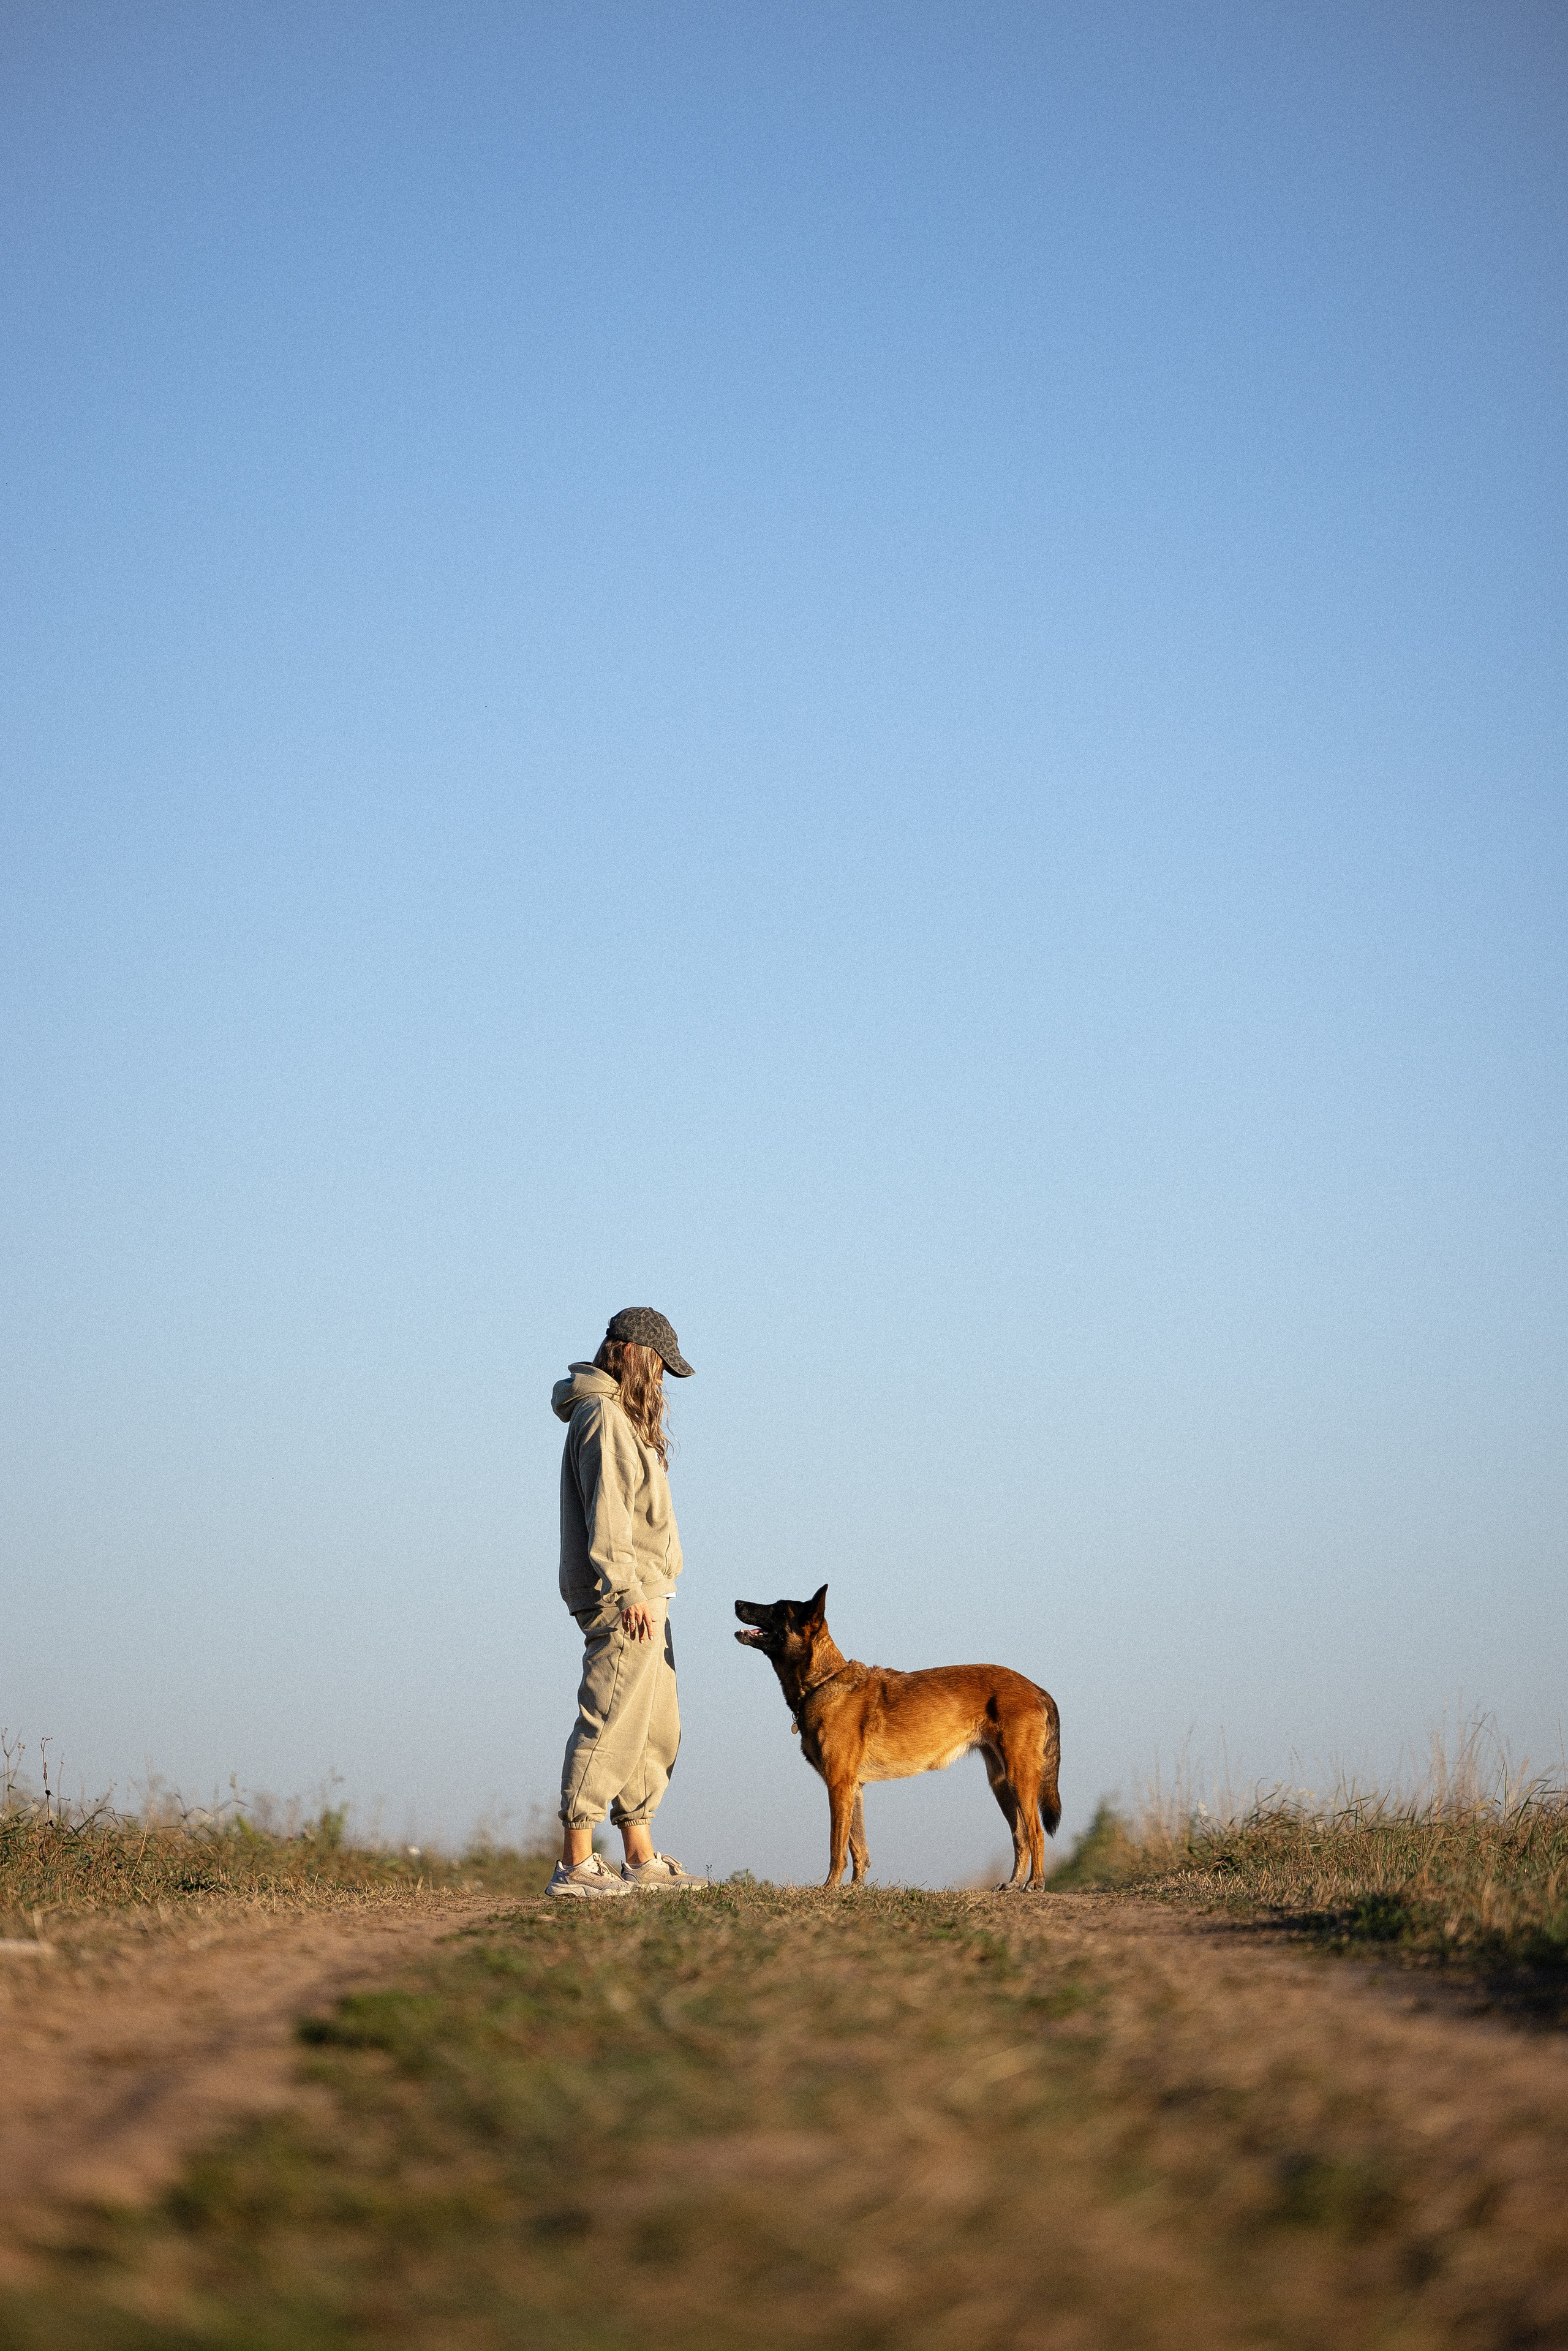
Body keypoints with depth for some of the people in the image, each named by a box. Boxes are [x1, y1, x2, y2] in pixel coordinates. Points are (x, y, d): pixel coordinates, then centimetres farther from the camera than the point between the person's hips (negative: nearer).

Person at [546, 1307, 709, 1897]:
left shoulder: (624, 1417, 22)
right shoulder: (602, 1414, -9)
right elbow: (606, 1512, -18)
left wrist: (647, 1591, 17)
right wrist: (627, 1590, -23)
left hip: (645, 1599, 11)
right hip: (624, 1602, -11)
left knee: (657, 1731, 13)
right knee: (612, 1727, -13)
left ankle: (642, 1860, 18)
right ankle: (575, 1865, -14)